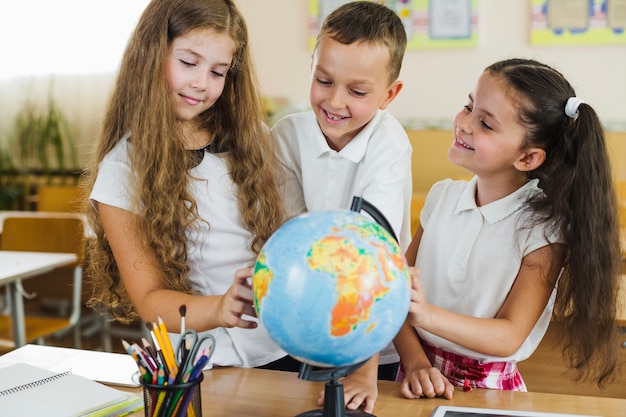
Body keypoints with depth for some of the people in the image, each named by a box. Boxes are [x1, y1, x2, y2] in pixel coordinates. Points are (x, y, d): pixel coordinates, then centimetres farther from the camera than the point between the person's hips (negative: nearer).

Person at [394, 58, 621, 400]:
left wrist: (426, 315, -29)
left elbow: (510, 337, -15)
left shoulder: (544, 229, -12)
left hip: (488, 388, -4)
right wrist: (415, 362, -15)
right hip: (424, 381, 4)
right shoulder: (442, 196, 0)